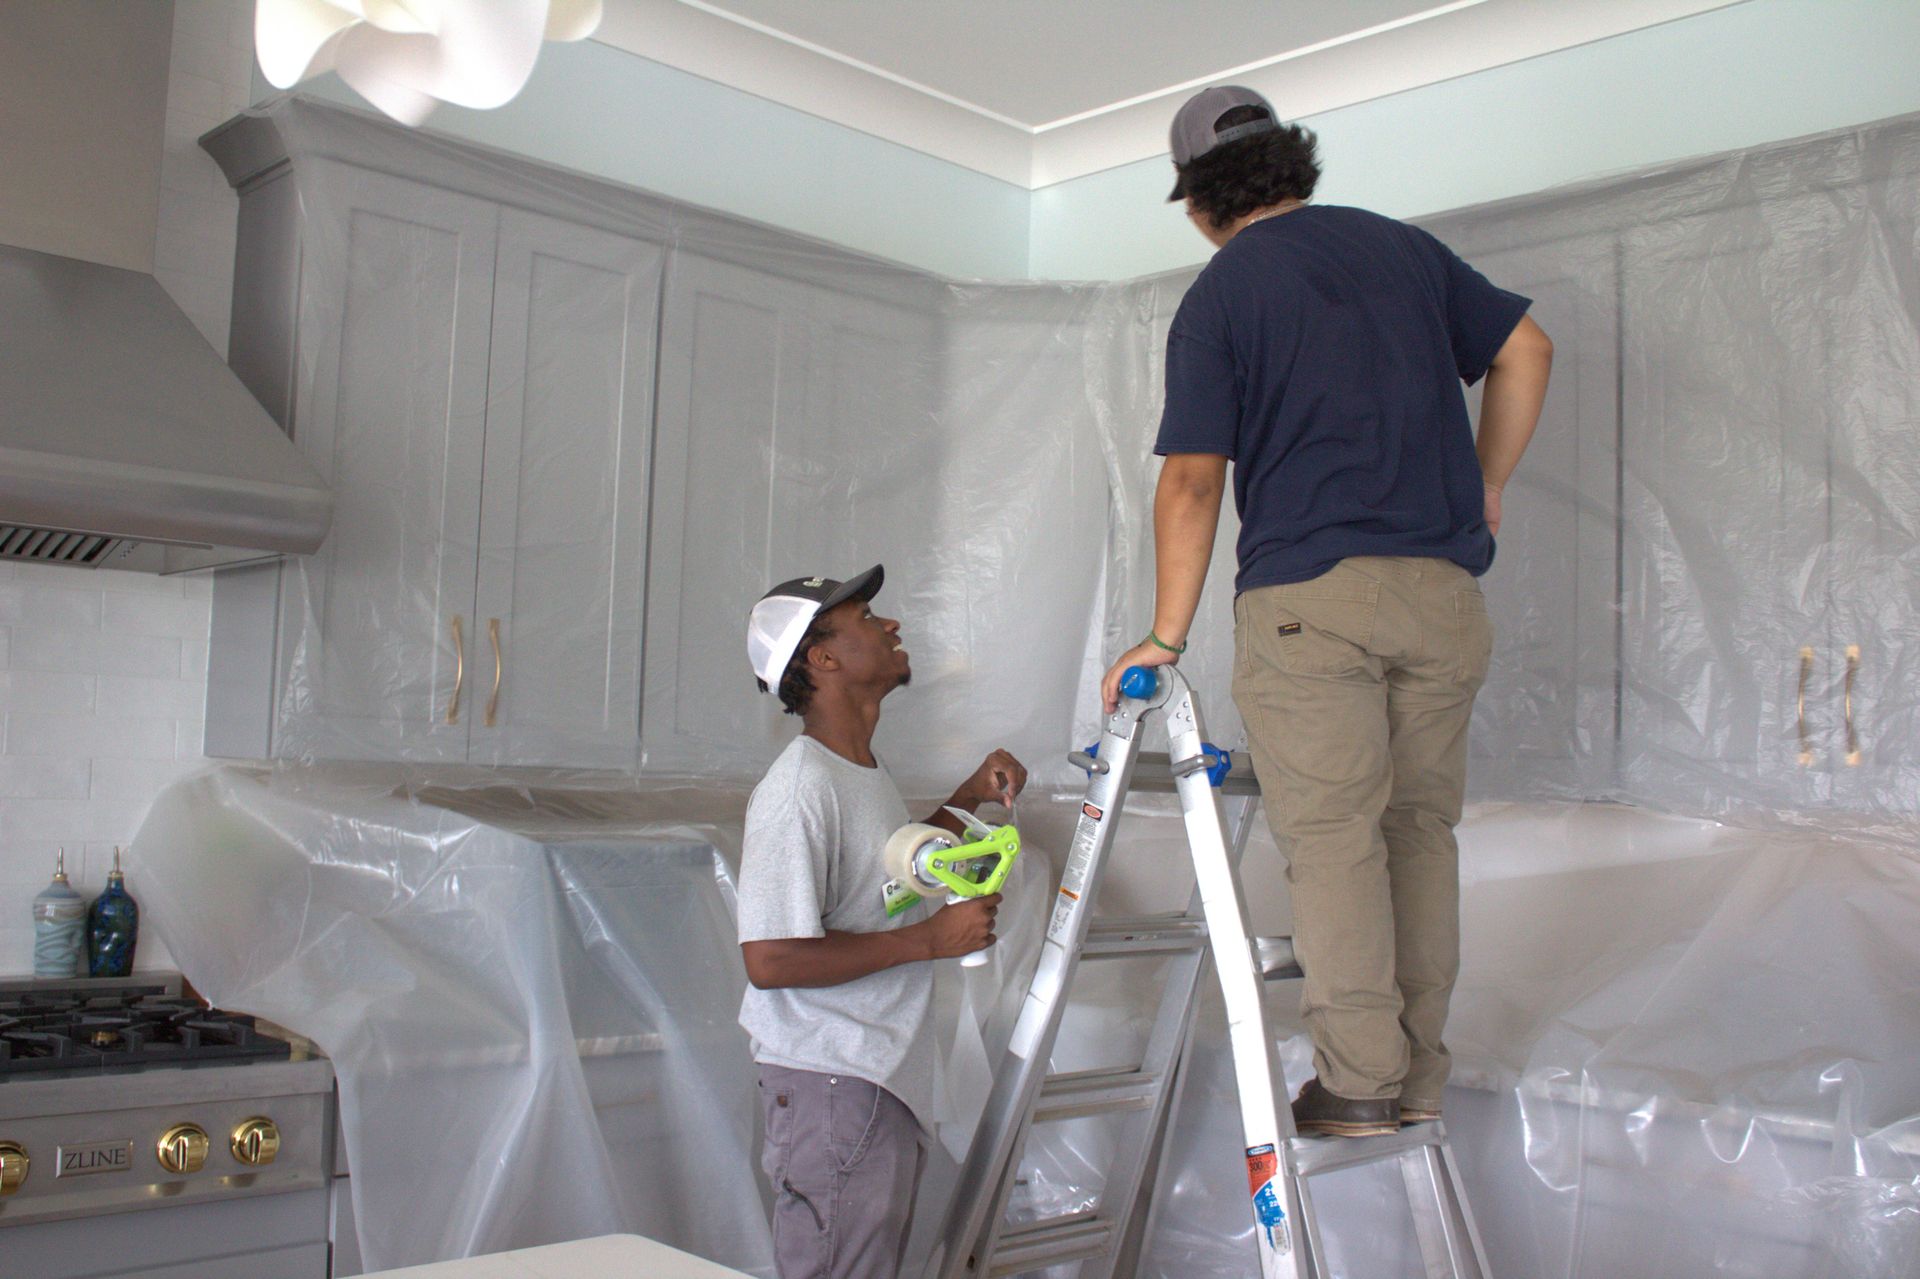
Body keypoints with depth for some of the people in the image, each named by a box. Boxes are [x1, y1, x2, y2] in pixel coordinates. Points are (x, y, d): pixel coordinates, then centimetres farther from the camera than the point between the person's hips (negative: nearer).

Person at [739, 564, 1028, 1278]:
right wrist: (931, 939, -19)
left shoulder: (863, 771, 13)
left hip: (886, 1078, 10)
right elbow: (770, 959, -26)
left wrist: (967, 800, 17)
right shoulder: (800, 788, -19)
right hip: (831, 1084, -10)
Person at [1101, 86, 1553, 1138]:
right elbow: (1525, 352, 17)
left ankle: (1361, 1081, 0)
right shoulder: (1402, 246, 16)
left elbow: (1192, 480, -5)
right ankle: (1419, 1070, 18)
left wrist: (1166, 637, -1)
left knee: (1331, 833, -1)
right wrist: (1483, 490, 25)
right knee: (1420, 824, 12)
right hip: (1442, 588, 5)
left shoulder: (1216, 300, 2)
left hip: (1308, 593, -4)